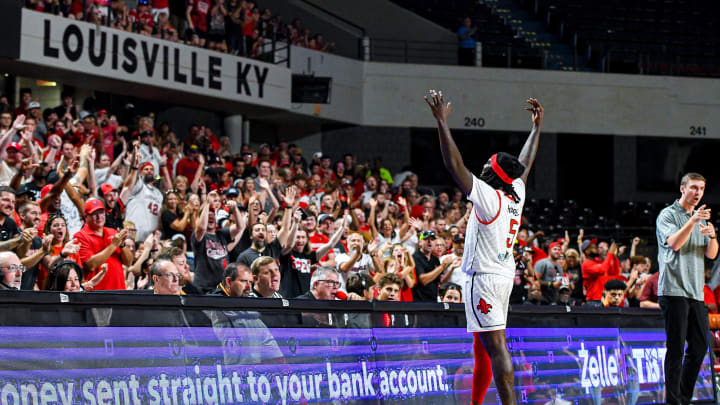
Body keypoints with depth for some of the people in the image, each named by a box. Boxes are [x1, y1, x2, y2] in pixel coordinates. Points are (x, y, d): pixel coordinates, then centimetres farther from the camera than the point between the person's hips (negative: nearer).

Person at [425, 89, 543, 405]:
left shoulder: (488, 196, -15)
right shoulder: (517, 195, 6)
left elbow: (454, 165, -20)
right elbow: (525, 163, 23)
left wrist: (442, 122, -18)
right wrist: (537, 127, 34)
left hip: (484, 278, -9)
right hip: (504, 276, 9)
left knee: (496, 347, -14)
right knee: (482, 350, 15)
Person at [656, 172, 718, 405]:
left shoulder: (701, 217, 20)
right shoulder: (668, 215, -1)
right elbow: (674, 243, -18)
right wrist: (692, 222, -29)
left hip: (696, 292, 7)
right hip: (674, 290, -7)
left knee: (700, 346, 6)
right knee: (676, 347, -8)